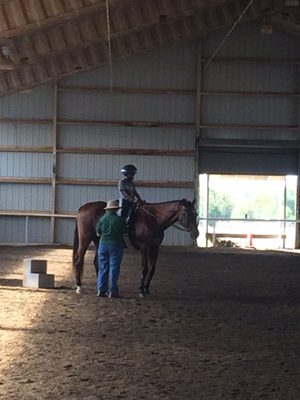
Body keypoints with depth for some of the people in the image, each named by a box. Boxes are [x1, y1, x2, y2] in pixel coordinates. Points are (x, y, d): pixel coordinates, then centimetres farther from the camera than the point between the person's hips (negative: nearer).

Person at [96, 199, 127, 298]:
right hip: (115, 246, -3)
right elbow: (124, 232, -2)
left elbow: (98, 233, 6)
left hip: (103, 245, 3)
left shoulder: (102, 219, -1)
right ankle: (112, 291, 2)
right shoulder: (119, 219, -10)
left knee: (103, 268, 10)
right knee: (114, 268, 2)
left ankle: (101, 290, 10)